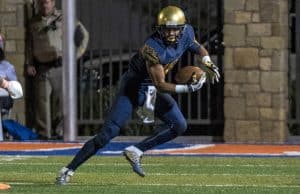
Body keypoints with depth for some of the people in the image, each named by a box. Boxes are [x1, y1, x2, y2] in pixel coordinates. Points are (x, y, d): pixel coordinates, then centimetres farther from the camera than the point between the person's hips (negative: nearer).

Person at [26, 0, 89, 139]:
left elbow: (83, 35, 11)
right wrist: (29, 64, 6)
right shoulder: (33, 22, 16)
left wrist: (77, 53, 4)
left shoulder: (63, 18, 5)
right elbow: (29, 45, 17)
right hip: (41, 69, 2)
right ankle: (44, 133, -3)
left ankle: (61, 131, -1)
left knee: (61, 101, -5)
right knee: (42, 101, -4)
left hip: (60, 66, -2)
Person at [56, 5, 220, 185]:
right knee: (108, 133, -14)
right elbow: (160, 85, -32)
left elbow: (198, 47, 12)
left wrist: (208, 63, -5)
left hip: (153, 89, 7)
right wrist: (187, 88, -39)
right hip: (134, 87, -7)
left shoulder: (186, 33, -12)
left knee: (179, 125, -6)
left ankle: (136, 152, -1)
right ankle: (68, 170, -9)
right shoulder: (152, 48, -33)